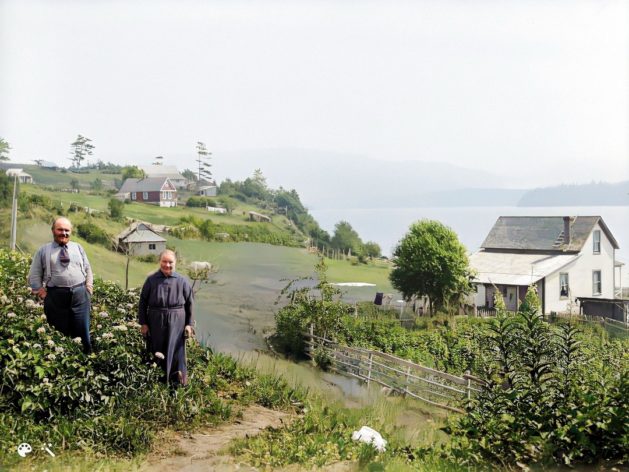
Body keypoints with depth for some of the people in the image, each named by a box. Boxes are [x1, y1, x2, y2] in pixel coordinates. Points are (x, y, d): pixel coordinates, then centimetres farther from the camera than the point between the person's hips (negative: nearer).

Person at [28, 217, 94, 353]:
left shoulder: (78, 248, 13)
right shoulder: (43, 251, 5)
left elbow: (88, 270, 18)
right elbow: (34, 277, 6)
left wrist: (88, 291, 7)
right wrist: (45, 296, -2)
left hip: (80, 295, 2)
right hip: (56, 297, -2)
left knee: (83, 333, 6)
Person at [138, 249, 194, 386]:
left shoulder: (182, 281, 0)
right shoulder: (151, 280, -1)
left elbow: (189, 303, 3)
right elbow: (143, 302, 3)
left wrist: (189, 324, 1)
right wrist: (143, 323, 0)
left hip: (176, 322, -1)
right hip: (155, 321, 1)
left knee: (176, 350, 1)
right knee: (156, 350, 10)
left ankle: (178, 379, 10)